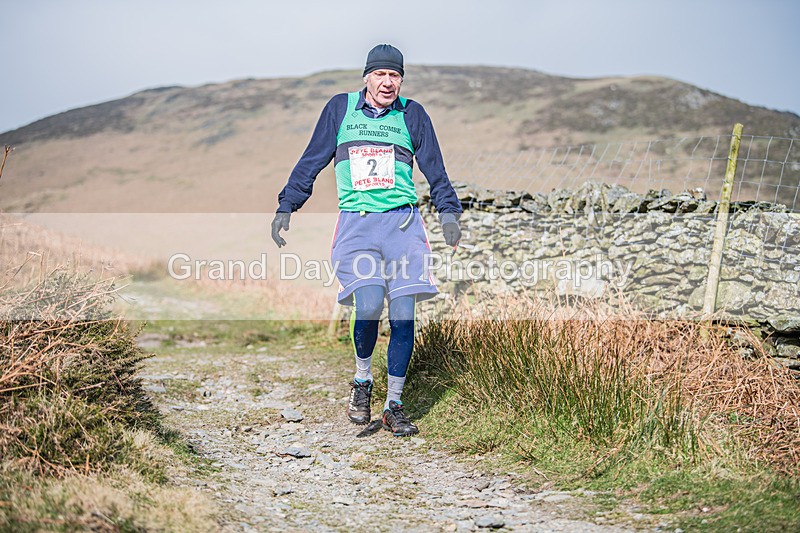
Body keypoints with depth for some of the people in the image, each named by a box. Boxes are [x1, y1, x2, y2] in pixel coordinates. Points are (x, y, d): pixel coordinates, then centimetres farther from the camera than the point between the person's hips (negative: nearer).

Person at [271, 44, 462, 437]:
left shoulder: (412, 114, 10)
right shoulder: (340, 108, 10)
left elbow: (434, 168, 16)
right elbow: (311, 162, 14)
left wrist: (449, 212, 7)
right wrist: (285, 209, 11)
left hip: (403, 223, 1)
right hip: (356, 223, -1)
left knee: (403, 315, -4)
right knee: (368, 306, -20)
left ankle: (394, 405, 10)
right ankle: (362, 381, 8)